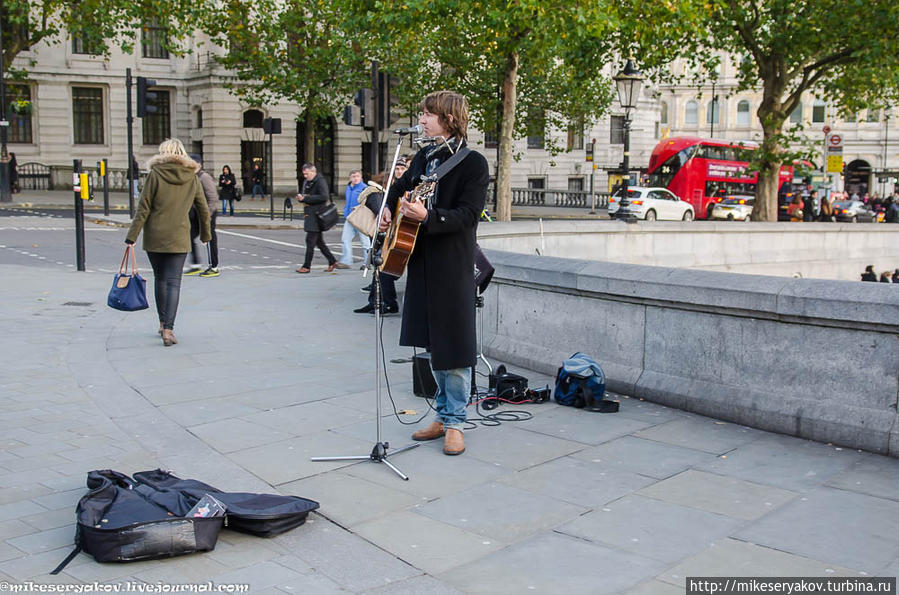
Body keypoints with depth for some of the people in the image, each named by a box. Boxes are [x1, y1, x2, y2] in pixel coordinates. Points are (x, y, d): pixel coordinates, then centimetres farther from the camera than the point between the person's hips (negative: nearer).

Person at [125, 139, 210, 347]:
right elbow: (203, 209, 10)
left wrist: (132, 236, -3)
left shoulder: (156, 174, -4)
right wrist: (206, 234, 25)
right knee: (173, 282, -2)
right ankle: (168, 329, -14)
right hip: (179, 238, 0)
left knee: (159, 278, 16)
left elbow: (143, 208, -6)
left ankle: (163, 323, 25)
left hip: (154, 237, 0)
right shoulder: (192, 177, 3)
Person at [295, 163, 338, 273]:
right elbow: (303, 194, 27)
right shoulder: (306, 182, 17)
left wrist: (305, 198, -22)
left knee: (310, 240, -8)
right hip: (309, 215, 9)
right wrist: (300, 197, 0)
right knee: (319, 241, 12)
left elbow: (324, 197, -21)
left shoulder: (320, 181, -10)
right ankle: (332, 261, 21)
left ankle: (306, 266, -4)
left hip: (316, 215, -9)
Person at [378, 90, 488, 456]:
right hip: (422, 261, 8)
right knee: (433, 342, 14)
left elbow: (467, 215, -20)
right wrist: (387, 210, 9)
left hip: (454, 265, -7)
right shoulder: (424, 158, 12)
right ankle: (442, 415, 26)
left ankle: (455, 423, 10)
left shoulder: (474, 164, -11)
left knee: (454, 345, -1)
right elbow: (400, 188, 28)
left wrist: (427, 216, -33)